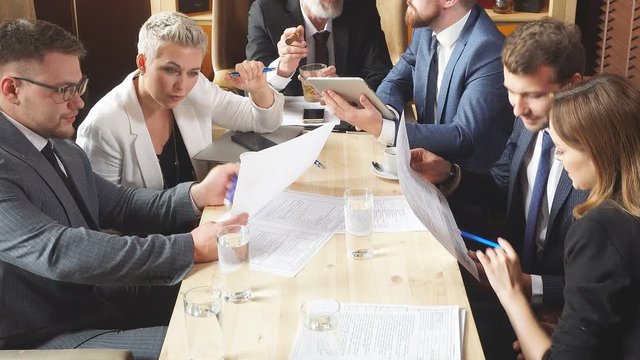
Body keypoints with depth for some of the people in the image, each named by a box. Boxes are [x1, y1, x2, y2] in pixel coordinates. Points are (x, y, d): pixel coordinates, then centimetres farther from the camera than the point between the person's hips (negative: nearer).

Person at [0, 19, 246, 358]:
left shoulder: (62, 149, 6)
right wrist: (191, 248, -34)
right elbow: (60, 252, -34)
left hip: (100, 299, 8)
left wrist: (197, 195, -6)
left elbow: (118, 205, 11)